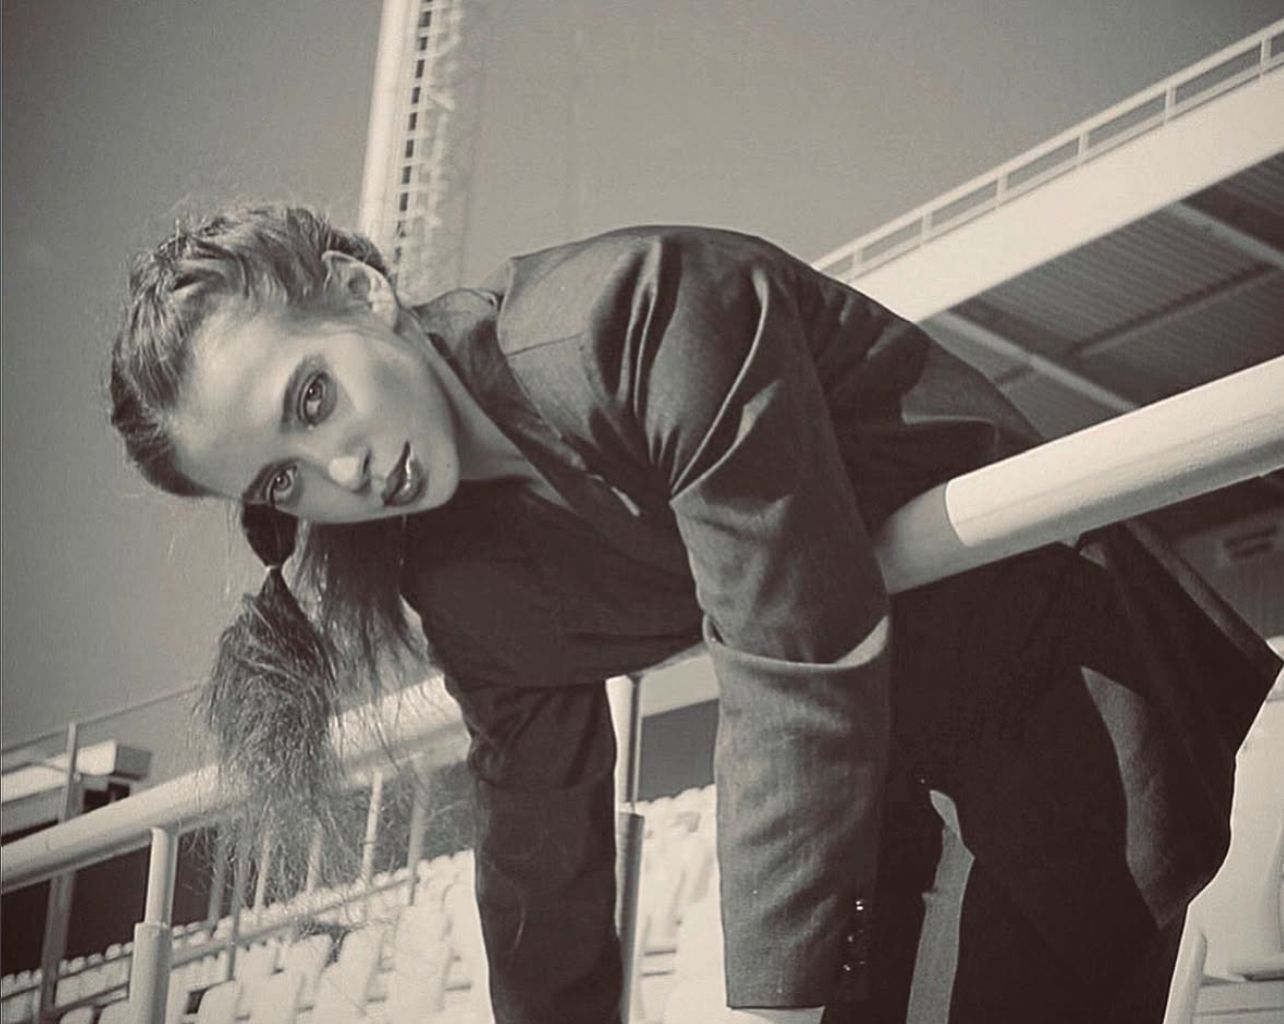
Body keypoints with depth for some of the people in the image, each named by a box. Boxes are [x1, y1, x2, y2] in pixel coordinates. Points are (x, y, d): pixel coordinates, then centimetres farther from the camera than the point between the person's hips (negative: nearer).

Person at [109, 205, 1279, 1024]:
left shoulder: (637, 312, -28)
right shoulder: (465, 585, -3)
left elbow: (798, 662, -30)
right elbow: (540, 835, 7)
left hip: (1071, 685, -6)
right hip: (902, 789, 7)